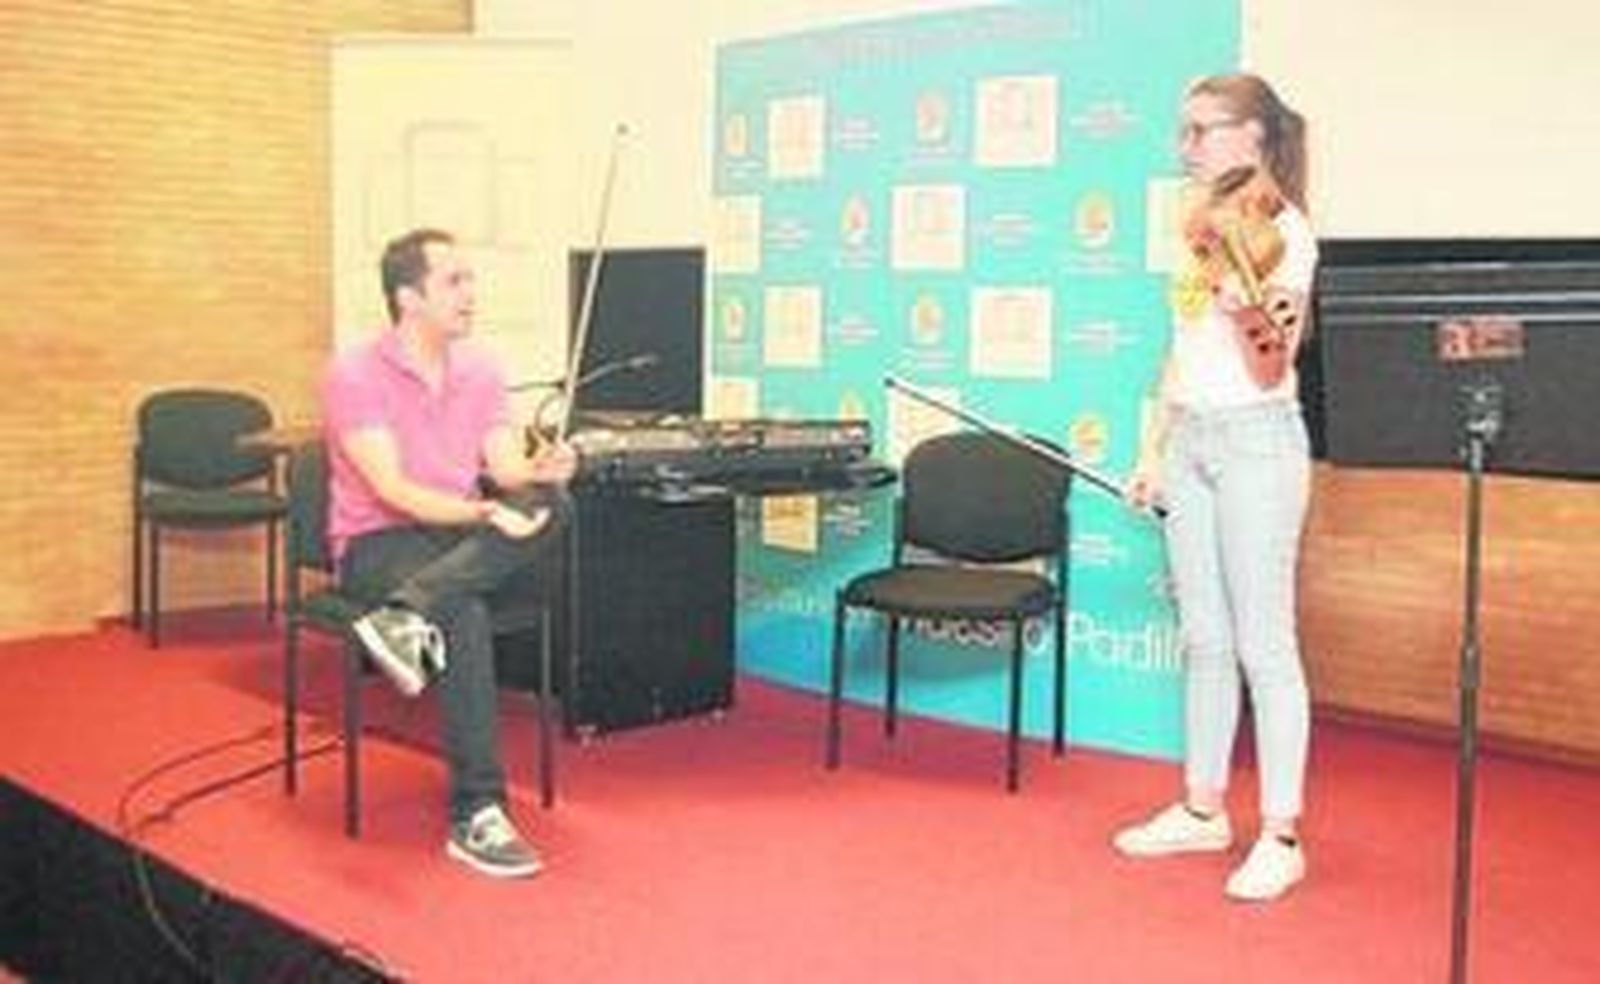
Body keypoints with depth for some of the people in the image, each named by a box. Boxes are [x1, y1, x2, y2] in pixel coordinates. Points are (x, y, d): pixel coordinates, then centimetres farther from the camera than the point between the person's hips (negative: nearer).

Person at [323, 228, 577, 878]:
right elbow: (393, 490, -19)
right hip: (378, 545, -5)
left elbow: (505, 470, -1)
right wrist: (486, 513, -32)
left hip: (462, 539, 5)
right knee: (464, 616, -37)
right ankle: (475, 817, -34)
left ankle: (407, 615, -39)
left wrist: (536, 472, -26)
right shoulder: (355, 374, -9)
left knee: (549, 503, -27)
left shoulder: (480, 371, 9)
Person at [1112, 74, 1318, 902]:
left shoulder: (1282, 232, -10)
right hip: (1189, 439, 8)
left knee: (1262, 643, -3)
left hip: (1255, 440, -8)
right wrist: (1152, 450, 15)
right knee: (1204, 638, 13)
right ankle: (1202, 809, 23)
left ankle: (1280, 837, 5)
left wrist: (1259, 321, -37)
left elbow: (1271, 371, -17)